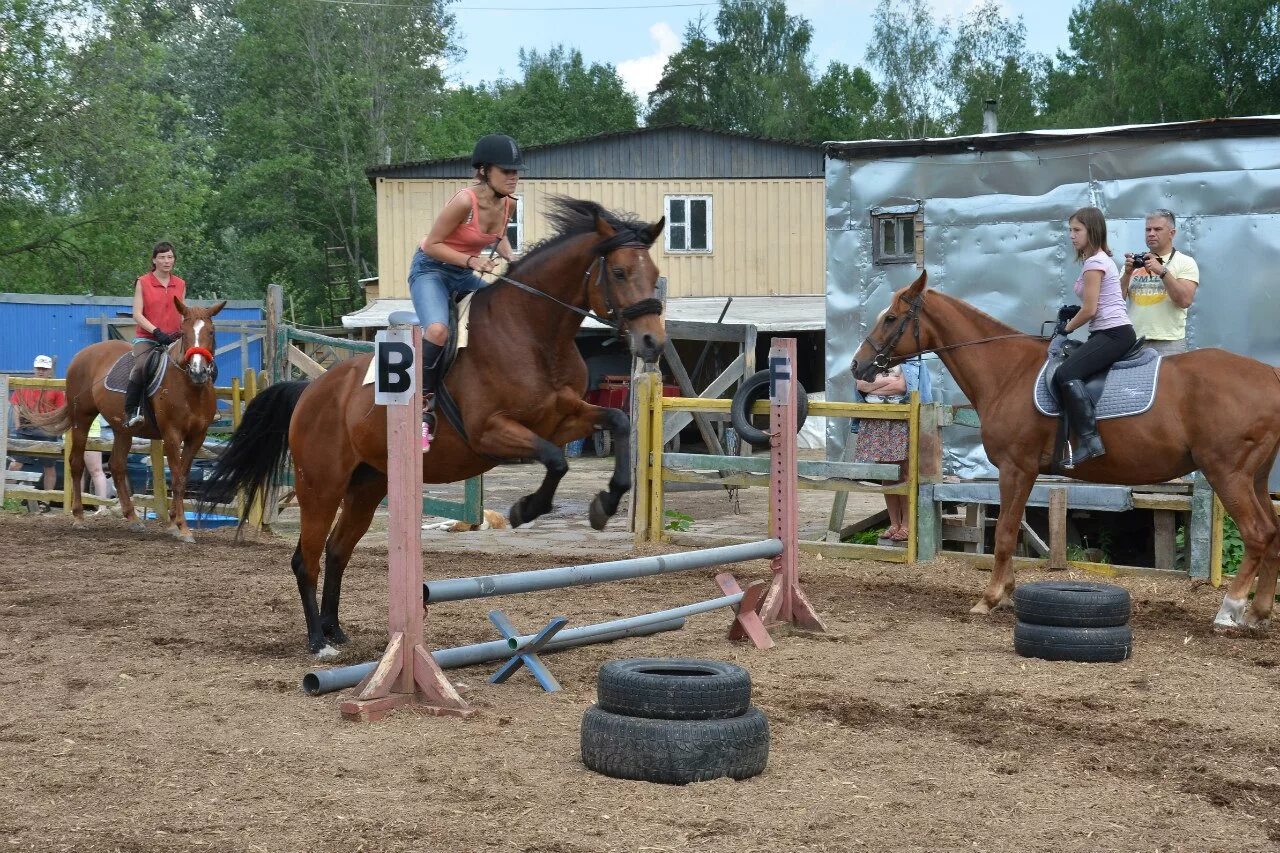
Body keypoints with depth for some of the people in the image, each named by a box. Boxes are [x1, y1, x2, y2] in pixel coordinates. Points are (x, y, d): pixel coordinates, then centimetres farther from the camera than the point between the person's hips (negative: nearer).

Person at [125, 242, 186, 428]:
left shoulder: (181, 285, 11)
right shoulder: (143, 283, 0)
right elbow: (137, 314, -6)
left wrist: (184, 332, -5)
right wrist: (157, 332, -19)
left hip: (173, 340, 4)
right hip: (146, 338, -4)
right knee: (142, 367, -32)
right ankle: (131, 412, -24)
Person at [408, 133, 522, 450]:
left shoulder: (506, 204, -4)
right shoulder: (465, 201, -26)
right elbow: (432, 245, -21)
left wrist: (511, 259, -1)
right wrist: (471, 260, -30)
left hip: (465, 275, 8)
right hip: (430, 269, -8)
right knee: (438, 330, -34)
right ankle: (425, 404, -21)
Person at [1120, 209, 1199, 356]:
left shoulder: (1185, 262, 4)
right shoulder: (1135, 262, 16)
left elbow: (1185, 300, -12)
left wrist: (1162, 271, -18)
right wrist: (1127, 273, -7)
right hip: (1133, 341, 4)